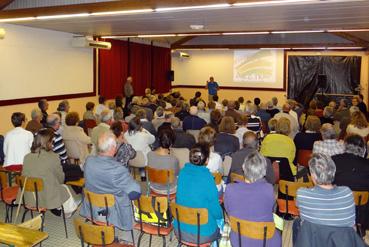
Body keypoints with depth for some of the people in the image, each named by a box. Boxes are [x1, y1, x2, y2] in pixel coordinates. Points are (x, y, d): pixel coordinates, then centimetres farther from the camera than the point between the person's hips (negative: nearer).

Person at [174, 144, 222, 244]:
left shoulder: (182, 172, -7)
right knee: (221, 221, 24)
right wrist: (221, 216, 6)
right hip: (202, 235, -5)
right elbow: (216, 210, -14)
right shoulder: (207, 177, -23)